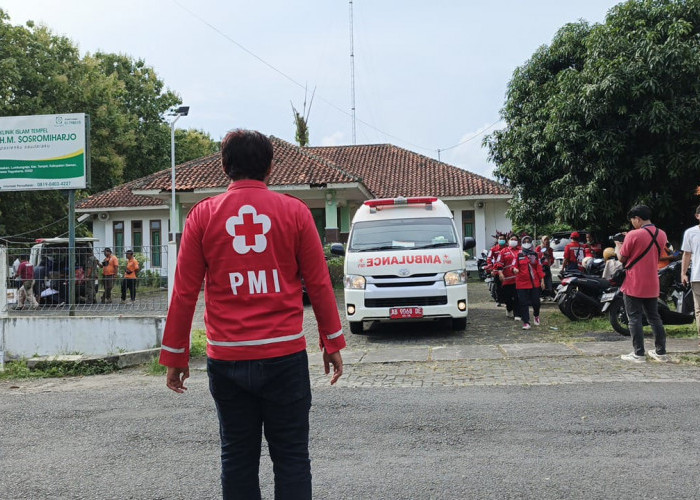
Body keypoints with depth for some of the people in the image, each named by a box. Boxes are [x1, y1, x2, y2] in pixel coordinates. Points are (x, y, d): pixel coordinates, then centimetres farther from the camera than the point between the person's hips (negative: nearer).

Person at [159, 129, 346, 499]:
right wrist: (333, 343, 10)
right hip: (285, 355, -1)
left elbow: (184, 292, 1)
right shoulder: (294, 211, 0)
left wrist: (175, 356, 8)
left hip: (227, 358, 1)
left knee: (237, 458, 11)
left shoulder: (203, 215, 2)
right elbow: (319, 284, 1)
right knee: (291, 457, 7)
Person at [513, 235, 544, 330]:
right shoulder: (519, 255, 3)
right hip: (522, 283, -1)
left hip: (535, 283, 1)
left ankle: (536, 315, 34)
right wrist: (514, 269, -22)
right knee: (524, 303, -3)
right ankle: (526, 322, 4)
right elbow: (515, 266, 2)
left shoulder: (535, 254, 8)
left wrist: (542, 280, 5)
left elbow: (539, 268, 9)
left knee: (536, 301, 4)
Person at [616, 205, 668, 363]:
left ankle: (638, 354, 1)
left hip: (634, 286, -6)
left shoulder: (633, 235, -15)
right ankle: (661, 352, 18)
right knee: (654, 318, 14)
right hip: (652, 286, 6)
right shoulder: (662, 235, 5)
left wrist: (619, 246, 12)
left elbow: (622, 259, -7)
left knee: (635, 319, 0)